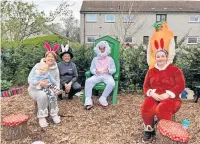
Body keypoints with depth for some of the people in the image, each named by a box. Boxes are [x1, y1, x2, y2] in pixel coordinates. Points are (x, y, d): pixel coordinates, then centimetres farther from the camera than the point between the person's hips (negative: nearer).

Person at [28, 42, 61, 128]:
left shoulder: (55, 69, -2)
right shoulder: (38, 66, -12)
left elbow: (57, 81, 0)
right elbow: (30, 79, -14)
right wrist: (39, 83, -33)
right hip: (35, 89, -2)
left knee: (52, 94, -32)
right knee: (43, 95, -35)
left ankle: (54, 114, -14)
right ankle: (41, 117, -23)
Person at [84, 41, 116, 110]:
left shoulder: (110, 59, 16)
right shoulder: (95, 59, 19)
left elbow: (114, 69, 10)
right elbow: (91, 68, 12)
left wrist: (109, 71, -14)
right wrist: (95, 71, -13)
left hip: (107, 75, -1)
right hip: (97, 75, 1)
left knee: (111, 83, -35)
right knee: (88, 81, -29)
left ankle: (103, 98, -23)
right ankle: (88, 100, -32)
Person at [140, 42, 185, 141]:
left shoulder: (175, 70, 2)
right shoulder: (151, 71, 13)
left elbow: (180, 86, -7)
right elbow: (146, 86, 11)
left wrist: (167, 94, -19)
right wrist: (152, 93, -11)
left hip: (170, 98, -3)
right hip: (154, 97, 3)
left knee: (161, 110, -36)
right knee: (145, 109, -29)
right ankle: (149, 130, -1)